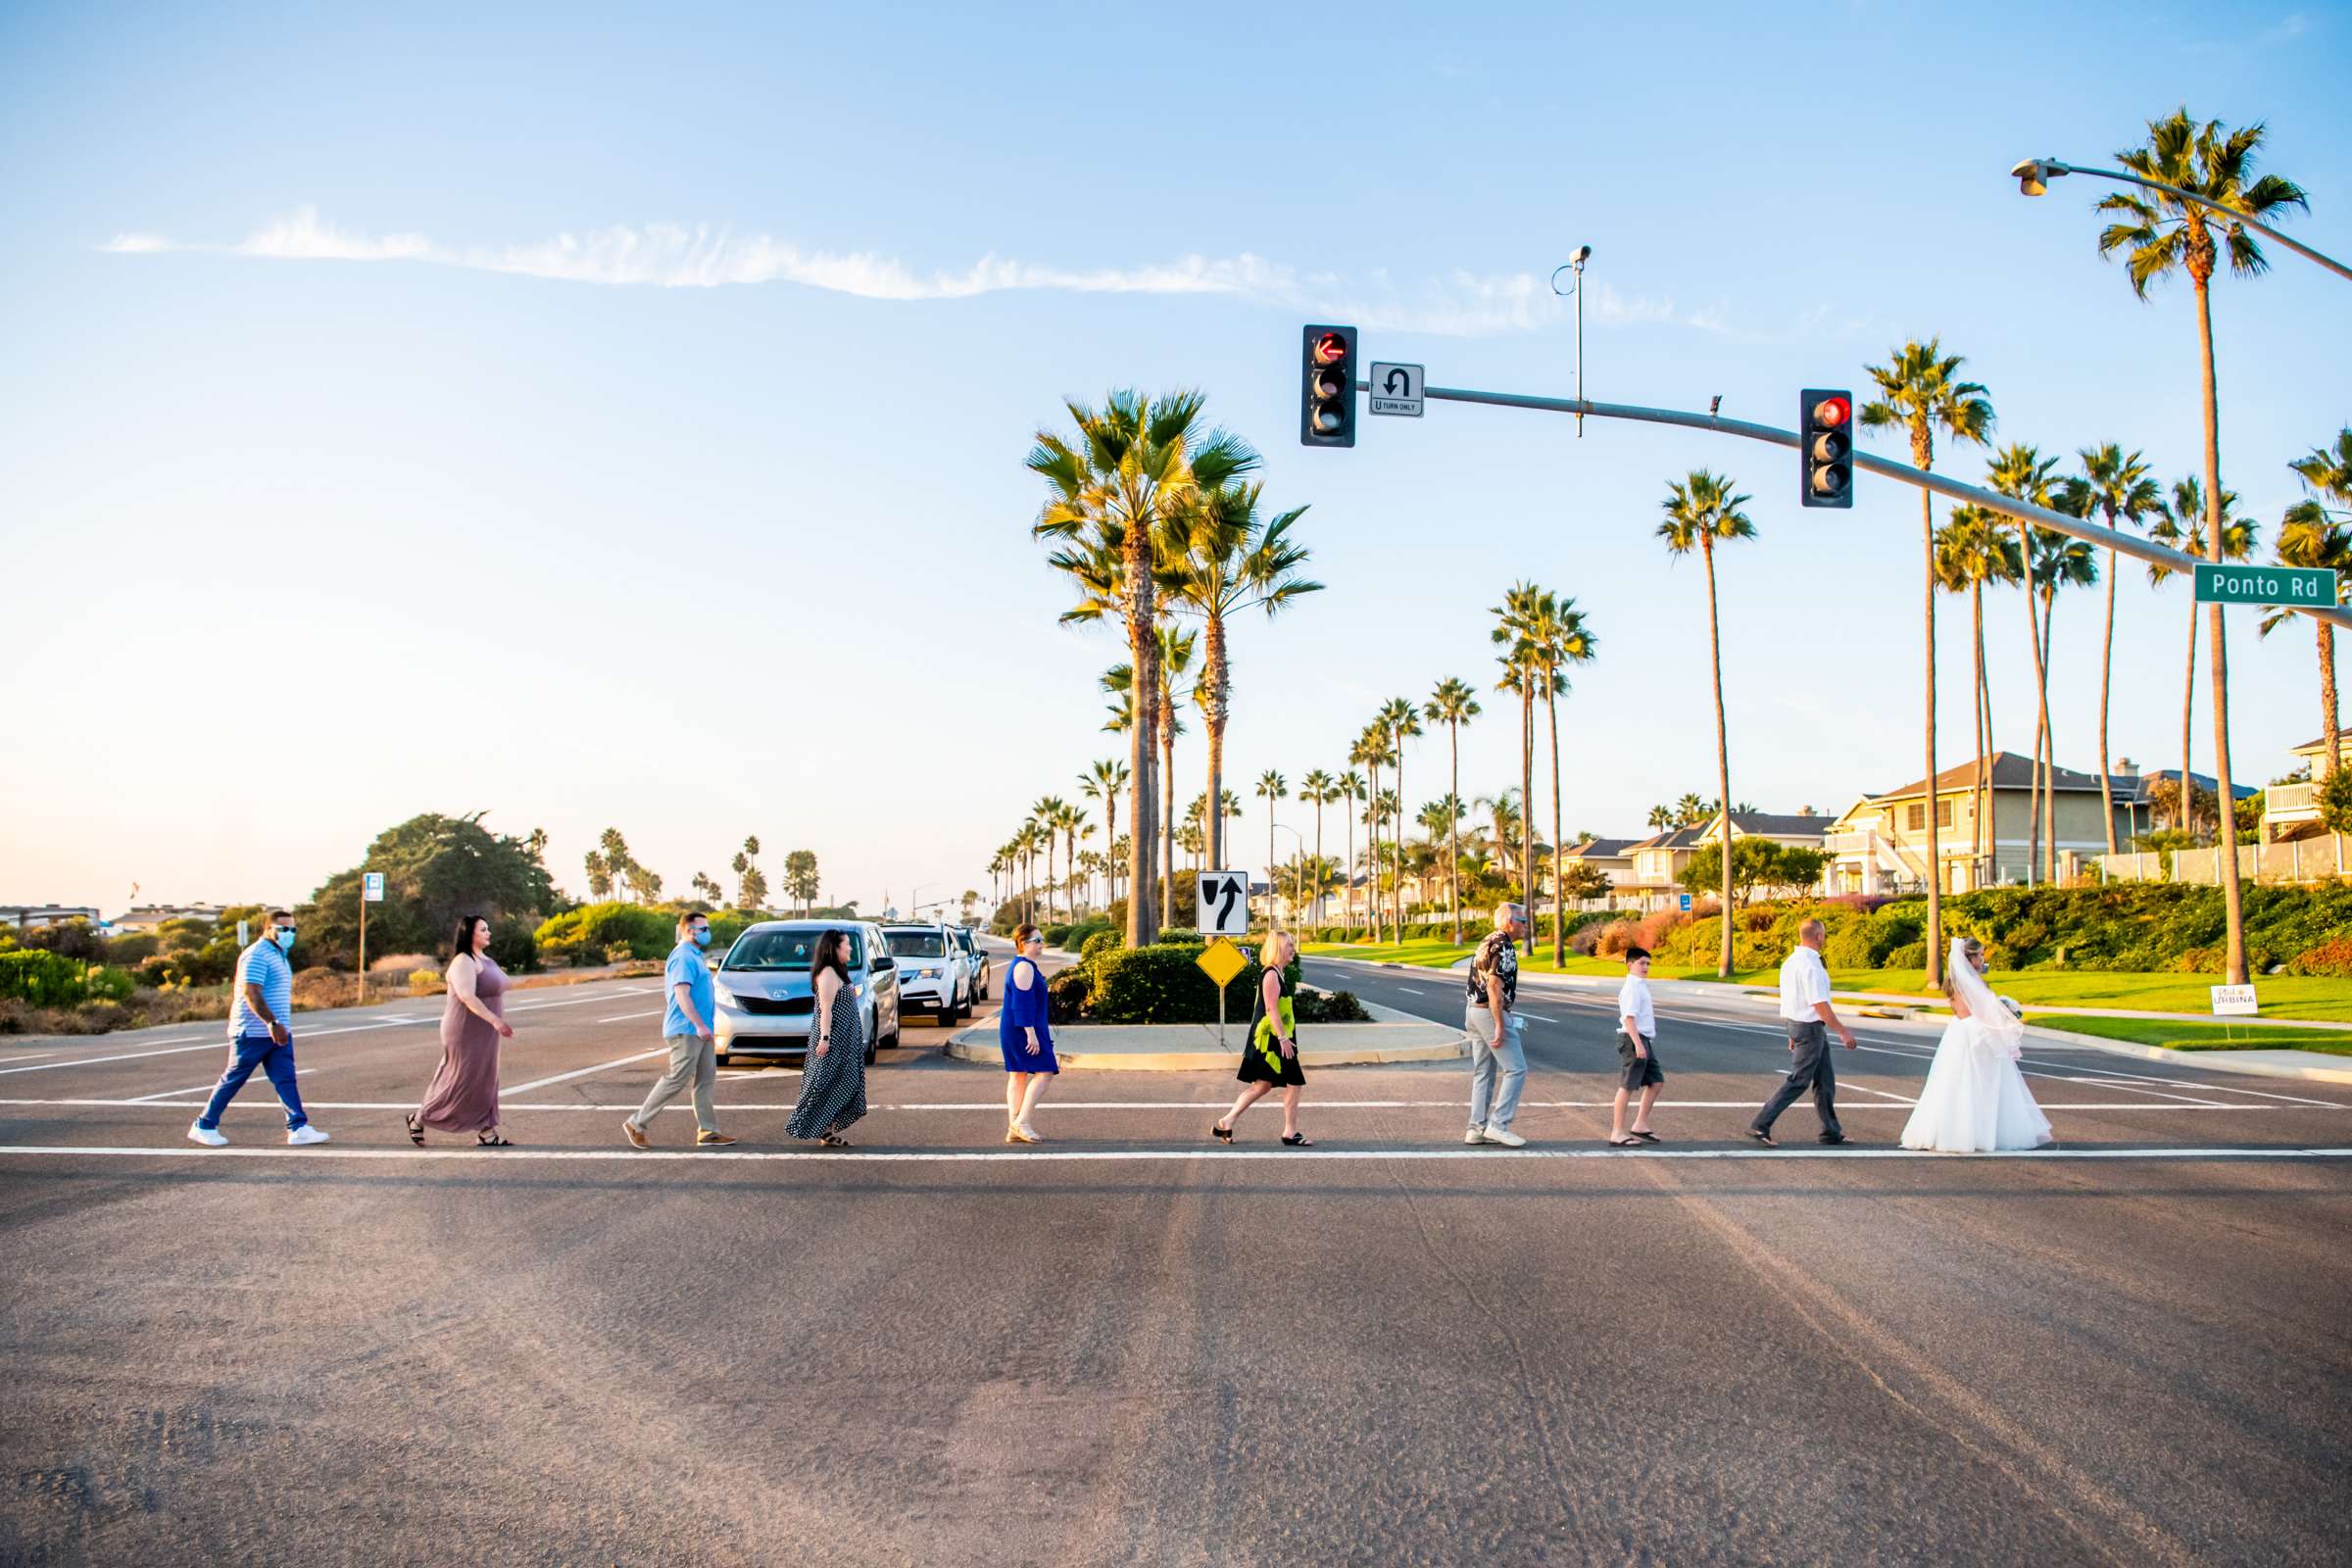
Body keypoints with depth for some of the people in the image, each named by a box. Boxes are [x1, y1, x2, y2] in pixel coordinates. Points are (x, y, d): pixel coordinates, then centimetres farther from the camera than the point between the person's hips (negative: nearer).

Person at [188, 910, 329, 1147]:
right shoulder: (257, 954, -14)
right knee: (233, 1080, 2)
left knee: (286, 1079, 0)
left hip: (277, 1032, 9)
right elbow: (251, 993, -24)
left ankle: (298, 1128, -5)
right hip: (253, 1031, -9)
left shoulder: (279, 954, 17)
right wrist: (272, 1023, -30)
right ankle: (203, 1126, 15)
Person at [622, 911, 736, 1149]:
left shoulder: (694, 956, 17)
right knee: (677, 1079, -8)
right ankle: (636, 1124, -1)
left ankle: (707, 1132, 9)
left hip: (700, 1031, 10)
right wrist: (699, 1025, -25)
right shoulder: (684, 957, -14)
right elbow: (682, 994, -23)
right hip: (686, 1030, -10)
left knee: (706, 1080, 8)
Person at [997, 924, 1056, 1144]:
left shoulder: (1021, 966, 18)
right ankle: (1022, 1122, -11)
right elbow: (1023, 1002, -22)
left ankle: (1013, 1129, 11)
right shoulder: (1024, 967, -15)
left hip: (1012, 1029, 11)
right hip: (1023, 1028, -11)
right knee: (1044, 1072, -9)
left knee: (1017, 1076, 10)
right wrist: (1031, 1033, -24)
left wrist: (1043, 1027, 28)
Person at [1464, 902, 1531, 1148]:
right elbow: (1494, 986, -22)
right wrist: (1500, 1027, -22)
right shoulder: (1503, 946, -15)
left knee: (1484, 1073, 12)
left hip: (1474, 1011, 10)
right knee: (1516, 1069, -5)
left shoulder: (1488, 942, 16)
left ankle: (1477, 1129, 13)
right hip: (1491, 1014, -10)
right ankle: (1498, 1125, -8)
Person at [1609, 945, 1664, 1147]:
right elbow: (1629, 1017, -22)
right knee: (1627, 1087, -6)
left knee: (1656, 1081, 12)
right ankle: (1617, 1134, -2)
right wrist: (1638, 1044, -28)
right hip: (1633, 1040, -10)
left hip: (1645, 1041, 10)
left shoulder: (1641, 986, 16)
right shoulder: (1632, 988, -14)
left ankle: (1640, 1125, 18)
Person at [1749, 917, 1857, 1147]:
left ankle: (1831, 1131, 20)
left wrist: (1793, 1033, 22)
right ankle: (1760, 1125, -4)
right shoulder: (1811, 966, -21)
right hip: (1811, 1027, -10)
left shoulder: (1790, 961, 9)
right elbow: (1820, 1005, -22)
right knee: (1798, 1082, -5)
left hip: (1796, 1024, 10)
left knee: (1825, 1080, 14)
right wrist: (1843, 1032, -15)